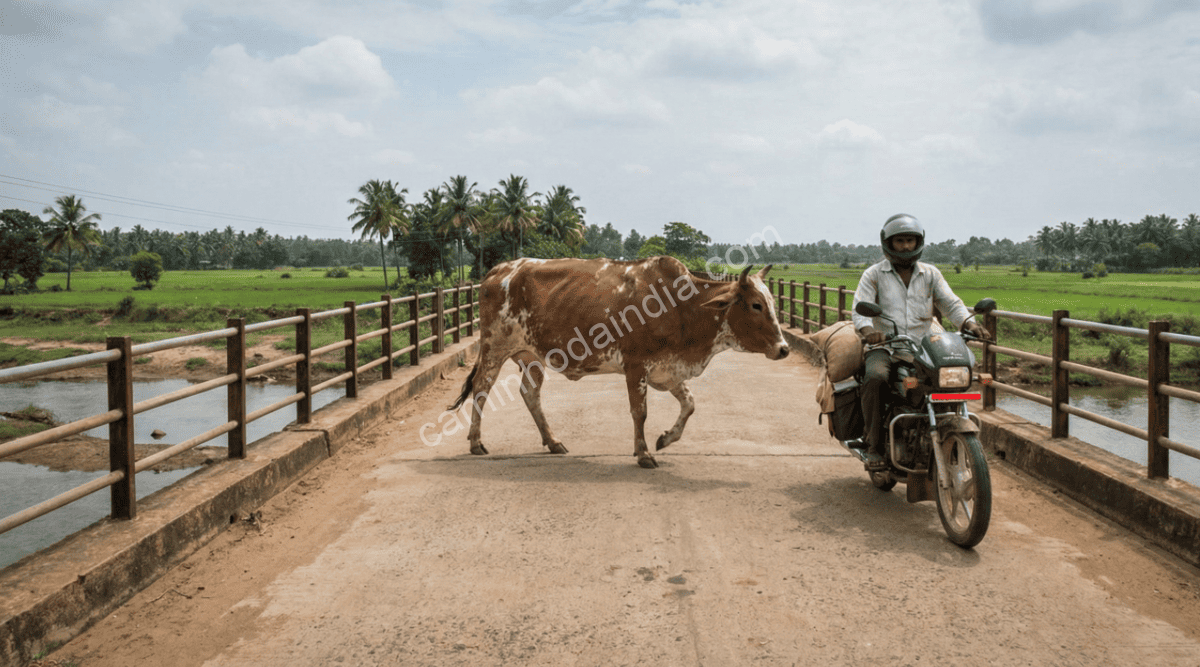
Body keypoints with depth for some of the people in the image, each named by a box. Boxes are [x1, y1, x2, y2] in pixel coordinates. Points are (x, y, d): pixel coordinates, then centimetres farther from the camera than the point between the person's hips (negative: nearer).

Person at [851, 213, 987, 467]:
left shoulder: (930, 274, 16)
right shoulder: (874, 274, 7)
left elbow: (951, 303, 7)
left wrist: (968, 322, -16)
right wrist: (867, 329, -30)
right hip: (883, 347, -3)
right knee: (876, 377, -34)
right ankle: (874, 445, -21)